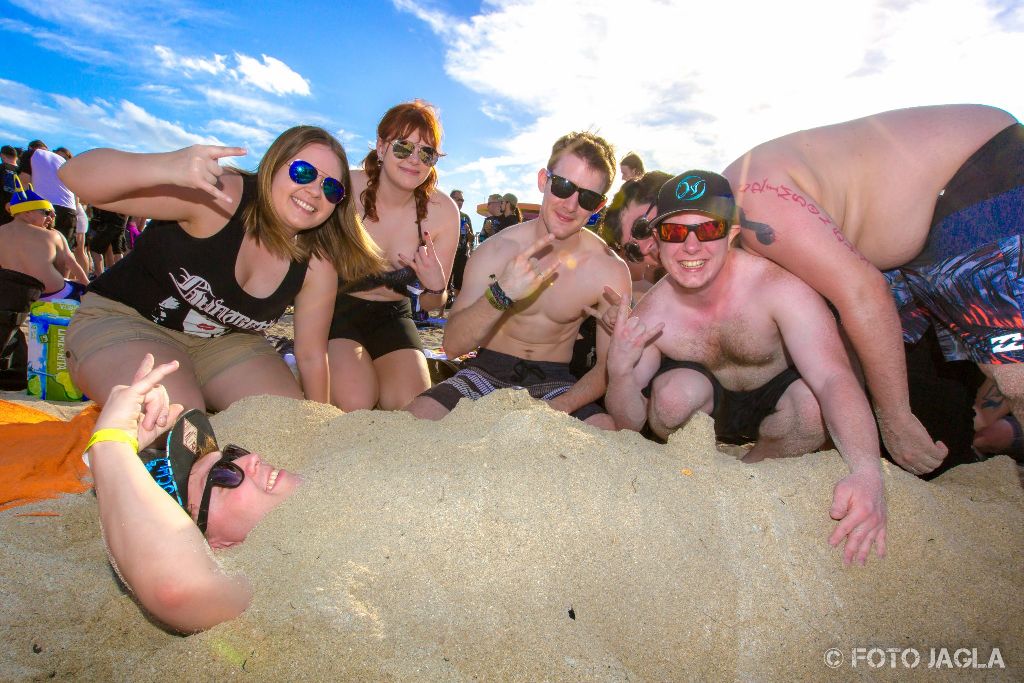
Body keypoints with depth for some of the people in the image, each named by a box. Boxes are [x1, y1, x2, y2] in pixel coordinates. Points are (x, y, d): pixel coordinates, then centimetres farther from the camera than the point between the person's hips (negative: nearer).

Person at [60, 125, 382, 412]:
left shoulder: (318, 264, -14)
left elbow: (311, 355, -5)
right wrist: (163, 167, -52)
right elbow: (76, 174, -32)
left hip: (224, 341, 5)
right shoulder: (215, 196, -26)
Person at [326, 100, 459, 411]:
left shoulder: (443, 212, -9)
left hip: (391, 316, 3)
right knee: (356, 403, -23)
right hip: (334, 310, -2)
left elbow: (432, 305, -1)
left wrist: (436, 287, -23)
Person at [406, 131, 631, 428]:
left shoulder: (610, 271, -11)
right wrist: (501, 295, -31)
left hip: (554, 380, 0)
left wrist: (561, 407, -26)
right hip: (488, 371, 0)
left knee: (609, 431, -29)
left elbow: (608, 367, -7)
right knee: (415, 418, -25)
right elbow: (453, 346, -14)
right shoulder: (496, 250, -10)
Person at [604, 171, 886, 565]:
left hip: (775, 401, 1)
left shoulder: (778, 287, -29)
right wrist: (619, 371, -40)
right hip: (707, 405, 0)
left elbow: (834, 377, -40)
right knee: (675, 392, -32)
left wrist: (867, 473, -57)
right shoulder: (651, 314, -23)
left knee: (817, 406, -32)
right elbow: (630, 424, -18)